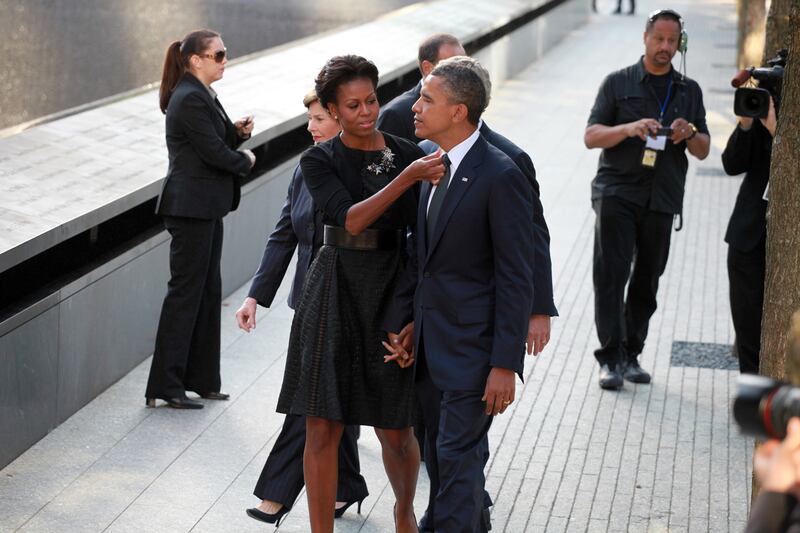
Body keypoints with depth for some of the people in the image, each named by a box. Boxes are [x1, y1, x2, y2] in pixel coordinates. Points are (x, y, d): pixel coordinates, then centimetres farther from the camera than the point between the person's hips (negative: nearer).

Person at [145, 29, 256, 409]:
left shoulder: (201, 96, 14)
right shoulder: (190, 99, -17)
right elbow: (213, 153, -20)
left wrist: (238, 132, 1)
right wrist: (246, 161, -3)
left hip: (205, 207, 10)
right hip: (191, 207, -10)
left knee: (208, 292, 13)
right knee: (186, 292, -5)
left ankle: (200, 379, 20)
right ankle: (165, 386, 0)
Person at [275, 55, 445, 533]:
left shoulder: (410, 153, 2)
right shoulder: (319, 161, -2)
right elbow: (351, 220, -18)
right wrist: (407, 176, -28)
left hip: (394, 295, 1)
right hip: (336, 295, -1)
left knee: (396, 432, 7)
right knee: (323, 430, -1)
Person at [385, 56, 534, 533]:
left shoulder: (501, 176, -16)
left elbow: (516, 280, -16)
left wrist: (505, 364, -18)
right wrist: (399, 324, 9)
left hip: (473, 349, -8)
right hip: (432, 344, 8)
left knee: (458, 456, -3)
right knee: (460, 452, 20)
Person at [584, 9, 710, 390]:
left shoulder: (689, 91, 15)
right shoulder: (619, 83, 7)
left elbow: (703, 151, 14)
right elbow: (591, 136, 0)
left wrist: (690, 134, -9)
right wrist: (629, 129, -18)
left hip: (661, 200, 3)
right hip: (617, 192, -3)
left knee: (647, 280, 5)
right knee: (611, 274, -10)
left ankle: (631, 354, 15)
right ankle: (611, 358, -9)